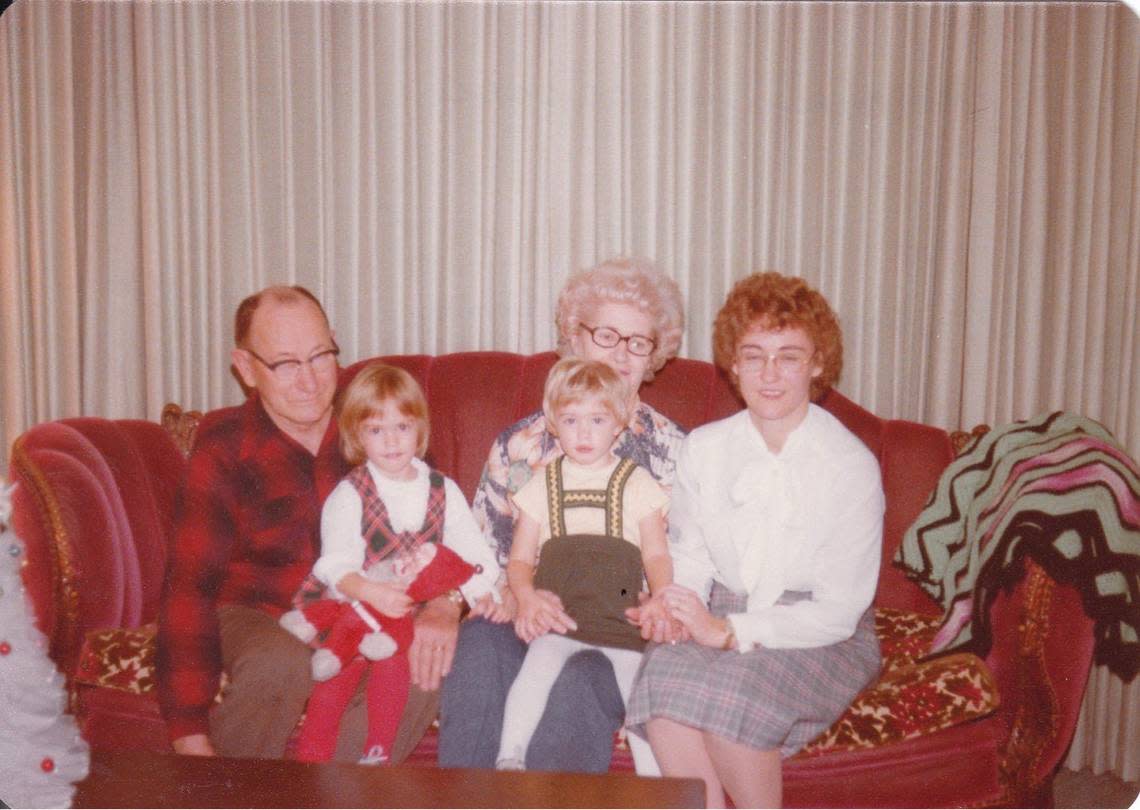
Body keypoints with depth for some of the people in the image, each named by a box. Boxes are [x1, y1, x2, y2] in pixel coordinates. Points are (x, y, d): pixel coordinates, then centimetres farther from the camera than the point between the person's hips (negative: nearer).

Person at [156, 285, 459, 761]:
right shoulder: (222, 451, -10)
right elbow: (189, 585, -13)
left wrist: (443, 606, -27)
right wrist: (190, 739, -20)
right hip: (257, 615, -2)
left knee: (429, 662, -29)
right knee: (281, 665, -36)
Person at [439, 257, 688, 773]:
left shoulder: (673, 450, 10)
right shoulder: (522, 444, 12)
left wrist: (667, 605, -14)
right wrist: (520, 597, -14)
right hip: (534, 620, 2)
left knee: (580, 682, -36)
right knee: (477, 648, -33)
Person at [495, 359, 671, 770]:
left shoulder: (637, 483, 11)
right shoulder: (542, 486, 14)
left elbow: (656, 555, 7)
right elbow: (520, 559, 10)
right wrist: (527, 597, -11)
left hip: (622, 614, 0)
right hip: (559, 612, 0)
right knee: (537, 668, -26)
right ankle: (508, 760, -18)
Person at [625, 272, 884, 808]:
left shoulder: (851, 464, -9)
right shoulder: (703, 448, 5)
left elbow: (840, 610, -11)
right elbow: (688, 559, 8)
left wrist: (729, 632, -21)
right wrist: (678, 611, -16)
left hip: (822, 639, -3)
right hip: (720, 620, 3)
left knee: (732, 687, -32)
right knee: (663, 674, -30)